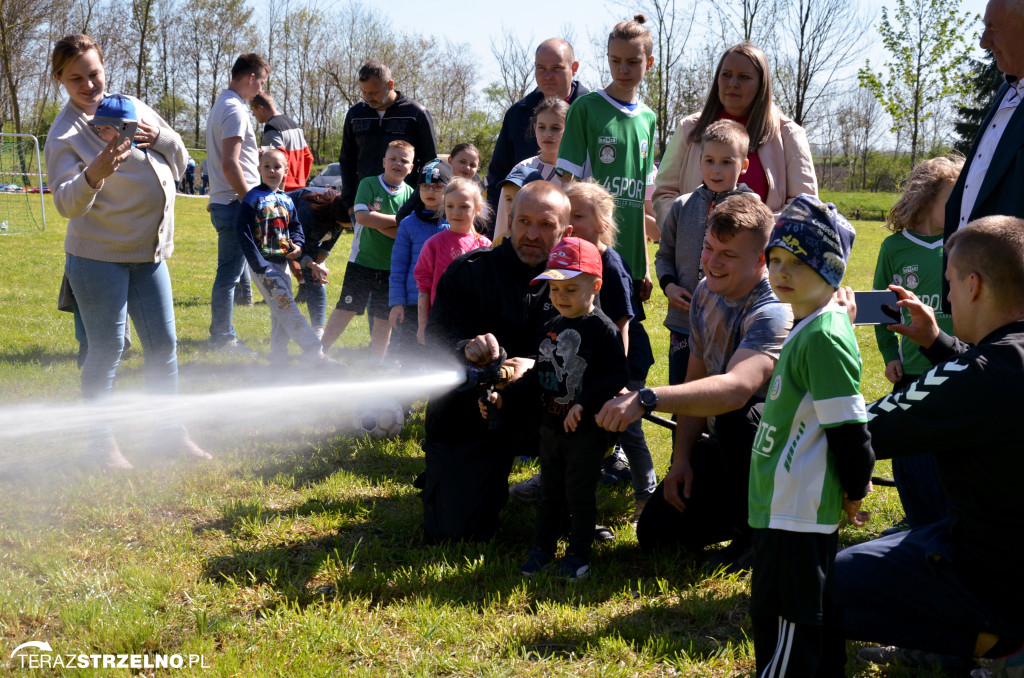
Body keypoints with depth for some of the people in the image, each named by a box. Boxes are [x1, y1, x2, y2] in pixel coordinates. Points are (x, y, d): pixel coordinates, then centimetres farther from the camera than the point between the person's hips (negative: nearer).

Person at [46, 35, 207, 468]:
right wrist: (93, 175, -41)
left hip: (149, 252, 6)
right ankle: (102, 440, 13)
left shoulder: (132, 107, 8)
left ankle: (170, 429, 22)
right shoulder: (65, 134, -11)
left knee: (163, 343, 10)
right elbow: (67, 203, -22)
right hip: (99, 256, -6)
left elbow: (179, 163, 13)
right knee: (107, 348, 0)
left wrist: (159, 137, -8)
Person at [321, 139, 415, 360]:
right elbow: (361, 217, -19)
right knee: (346, 309, 0)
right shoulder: (369, 184, -5)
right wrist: (399, 220, -15)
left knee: (384, 317, 7)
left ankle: (376, 362, 20)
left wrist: (377, 221, -19)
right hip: (362, 261, -2)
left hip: (392, 266, 2)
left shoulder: (410, 194, 0)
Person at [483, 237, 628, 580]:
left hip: (587, 430, -6)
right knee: (549, 493, 16)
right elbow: (539, 375, 14)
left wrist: (584, 404, -28)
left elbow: (617, 375, -19)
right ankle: (542, 549, 27)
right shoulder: (552, 328, 8)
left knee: (580, 495, 3)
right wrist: (503, 397, 6)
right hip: (551, 427, 6)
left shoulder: (603, 329, -13)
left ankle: (578, 554, 16)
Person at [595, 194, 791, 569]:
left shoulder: (773, 312, -29)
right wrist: (681, 459, -1)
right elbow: (696, 381, 6)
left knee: (735, 415, -40)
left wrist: (646, 399, -54)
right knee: (655, 531, 0)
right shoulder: (705, 293, -1)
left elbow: (735, 388, -46)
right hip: (728, 444, 7)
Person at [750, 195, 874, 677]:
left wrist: (854, 491, -9)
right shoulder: (807, 327, 12)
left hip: (797, 510, -10)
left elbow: (849, 427, -20)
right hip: (787, 504, 10)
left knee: (784, 617, -3)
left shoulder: (824, 336, -19)